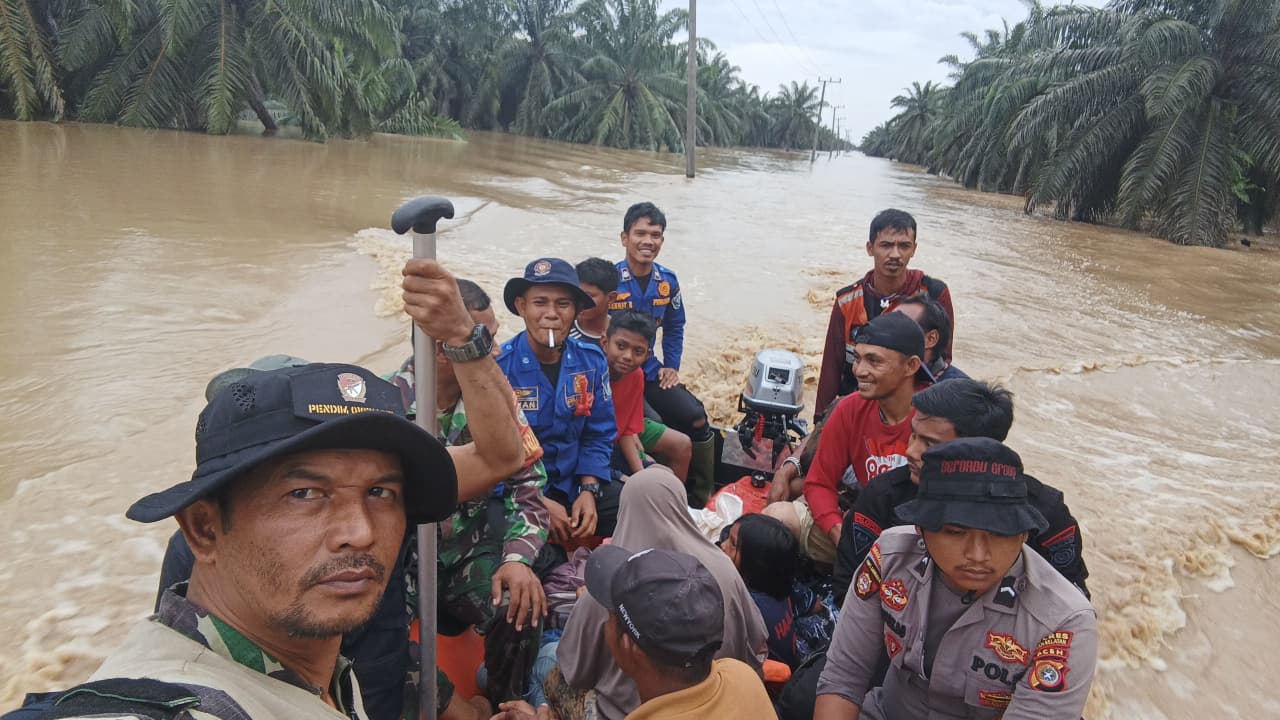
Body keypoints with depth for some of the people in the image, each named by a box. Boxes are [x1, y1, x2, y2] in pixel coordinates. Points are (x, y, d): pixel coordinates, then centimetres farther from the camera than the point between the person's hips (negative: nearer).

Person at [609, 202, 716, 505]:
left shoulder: (668, 281, 3)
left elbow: (674, 328, 18)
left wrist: (672, 366, 9)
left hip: (650, 371, 6)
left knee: (698, 421, -3)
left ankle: (700, 501, 15)